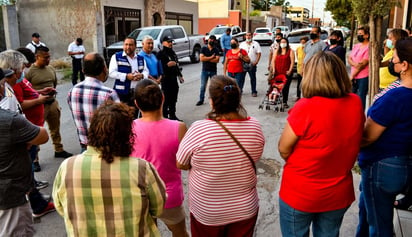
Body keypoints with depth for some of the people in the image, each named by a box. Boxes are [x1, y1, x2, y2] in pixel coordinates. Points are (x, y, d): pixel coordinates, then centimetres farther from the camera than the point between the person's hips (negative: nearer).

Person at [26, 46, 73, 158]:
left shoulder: (51, 69, 6)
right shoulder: (29, 71, -13)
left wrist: (53, 91, 4)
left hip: (52, 103, 6)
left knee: (55, 128, 19)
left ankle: (59, 150, 36)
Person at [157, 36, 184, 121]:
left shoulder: (173, 53, 19)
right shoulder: (161, 53, -8)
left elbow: (177, 65, 25)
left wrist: (180, 75, 21)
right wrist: (167, 65, -22)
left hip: (174, 78, 8)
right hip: (166, 79, -8)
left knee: (173, 99, 13)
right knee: (166, 99, -7)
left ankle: (172, 115, 24)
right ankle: (164, 116, 1)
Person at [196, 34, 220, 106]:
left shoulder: (216, 50, 1)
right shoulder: (203, 48, 1)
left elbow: (217, 60, -13)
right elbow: (201, 58, -12)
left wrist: (206, 58, -14)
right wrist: (211, 57, -12)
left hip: (213, 70, 1)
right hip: (204, 70, 0)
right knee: (202, 86, 2)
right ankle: (201, 100, 10)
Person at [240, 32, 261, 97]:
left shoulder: (256, 44, 4)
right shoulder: (242, 44, 11)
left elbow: (259, 53, -1)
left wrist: (256, 61, -13)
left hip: (252, 64, -2)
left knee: (253, 78, 3)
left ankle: (254, 92, 10)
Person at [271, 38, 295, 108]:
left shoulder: (290, 51, 3)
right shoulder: (277, 51, 15)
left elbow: (292, 61, -4)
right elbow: (273, 60, 10)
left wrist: (290, 70, -14)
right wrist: (273, 69, -2)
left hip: (286, 73, -3)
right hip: (277, 73, 3)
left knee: (285, 88, 0)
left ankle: (285, 102, 7)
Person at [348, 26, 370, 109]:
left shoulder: (369, 47, -9)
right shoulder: (356, 46, 16)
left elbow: (364, 63, -13)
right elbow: (349, 59, 11)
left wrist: (352, 75, -8)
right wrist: (354, 64, -13)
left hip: (363, 77, -8)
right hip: (353, 77, 8)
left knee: (360, 98, -5)